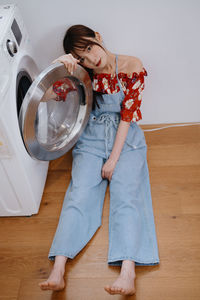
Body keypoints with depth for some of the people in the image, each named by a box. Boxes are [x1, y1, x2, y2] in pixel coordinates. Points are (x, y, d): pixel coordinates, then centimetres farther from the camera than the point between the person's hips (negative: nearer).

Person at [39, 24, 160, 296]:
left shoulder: (132, 67, -5)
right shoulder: (84, 73, 3)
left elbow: (128, 115, -10)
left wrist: (113, 159, -15)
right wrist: (61, 65, -19)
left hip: (126, 137, -1)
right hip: (91, 137, 2)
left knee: (126, 195, -22)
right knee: (79, 194, -19)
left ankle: (128, 274, -32)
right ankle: (58, 272, -25)